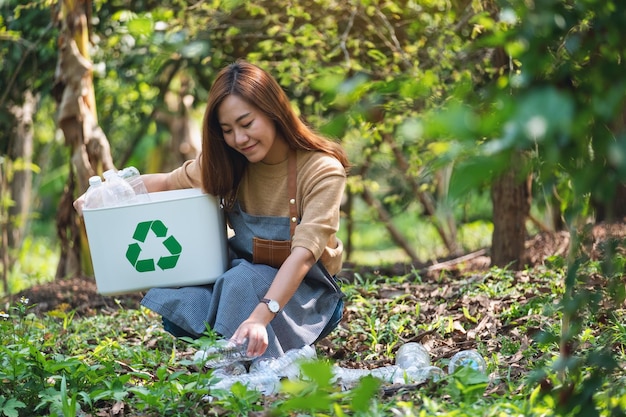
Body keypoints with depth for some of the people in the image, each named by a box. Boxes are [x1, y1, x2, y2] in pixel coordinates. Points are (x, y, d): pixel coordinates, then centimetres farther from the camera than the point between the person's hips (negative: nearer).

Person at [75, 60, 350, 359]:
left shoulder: (322, 170, -19)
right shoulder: (227, 164, -2)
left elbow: (304, 253, -31)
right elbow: (168, 182, 13)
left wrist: (259, 317, -46)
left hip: (304, 290, -5)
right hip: (238, 281, 5)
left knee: (242, 279, -36)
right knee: (171, 300, -25)